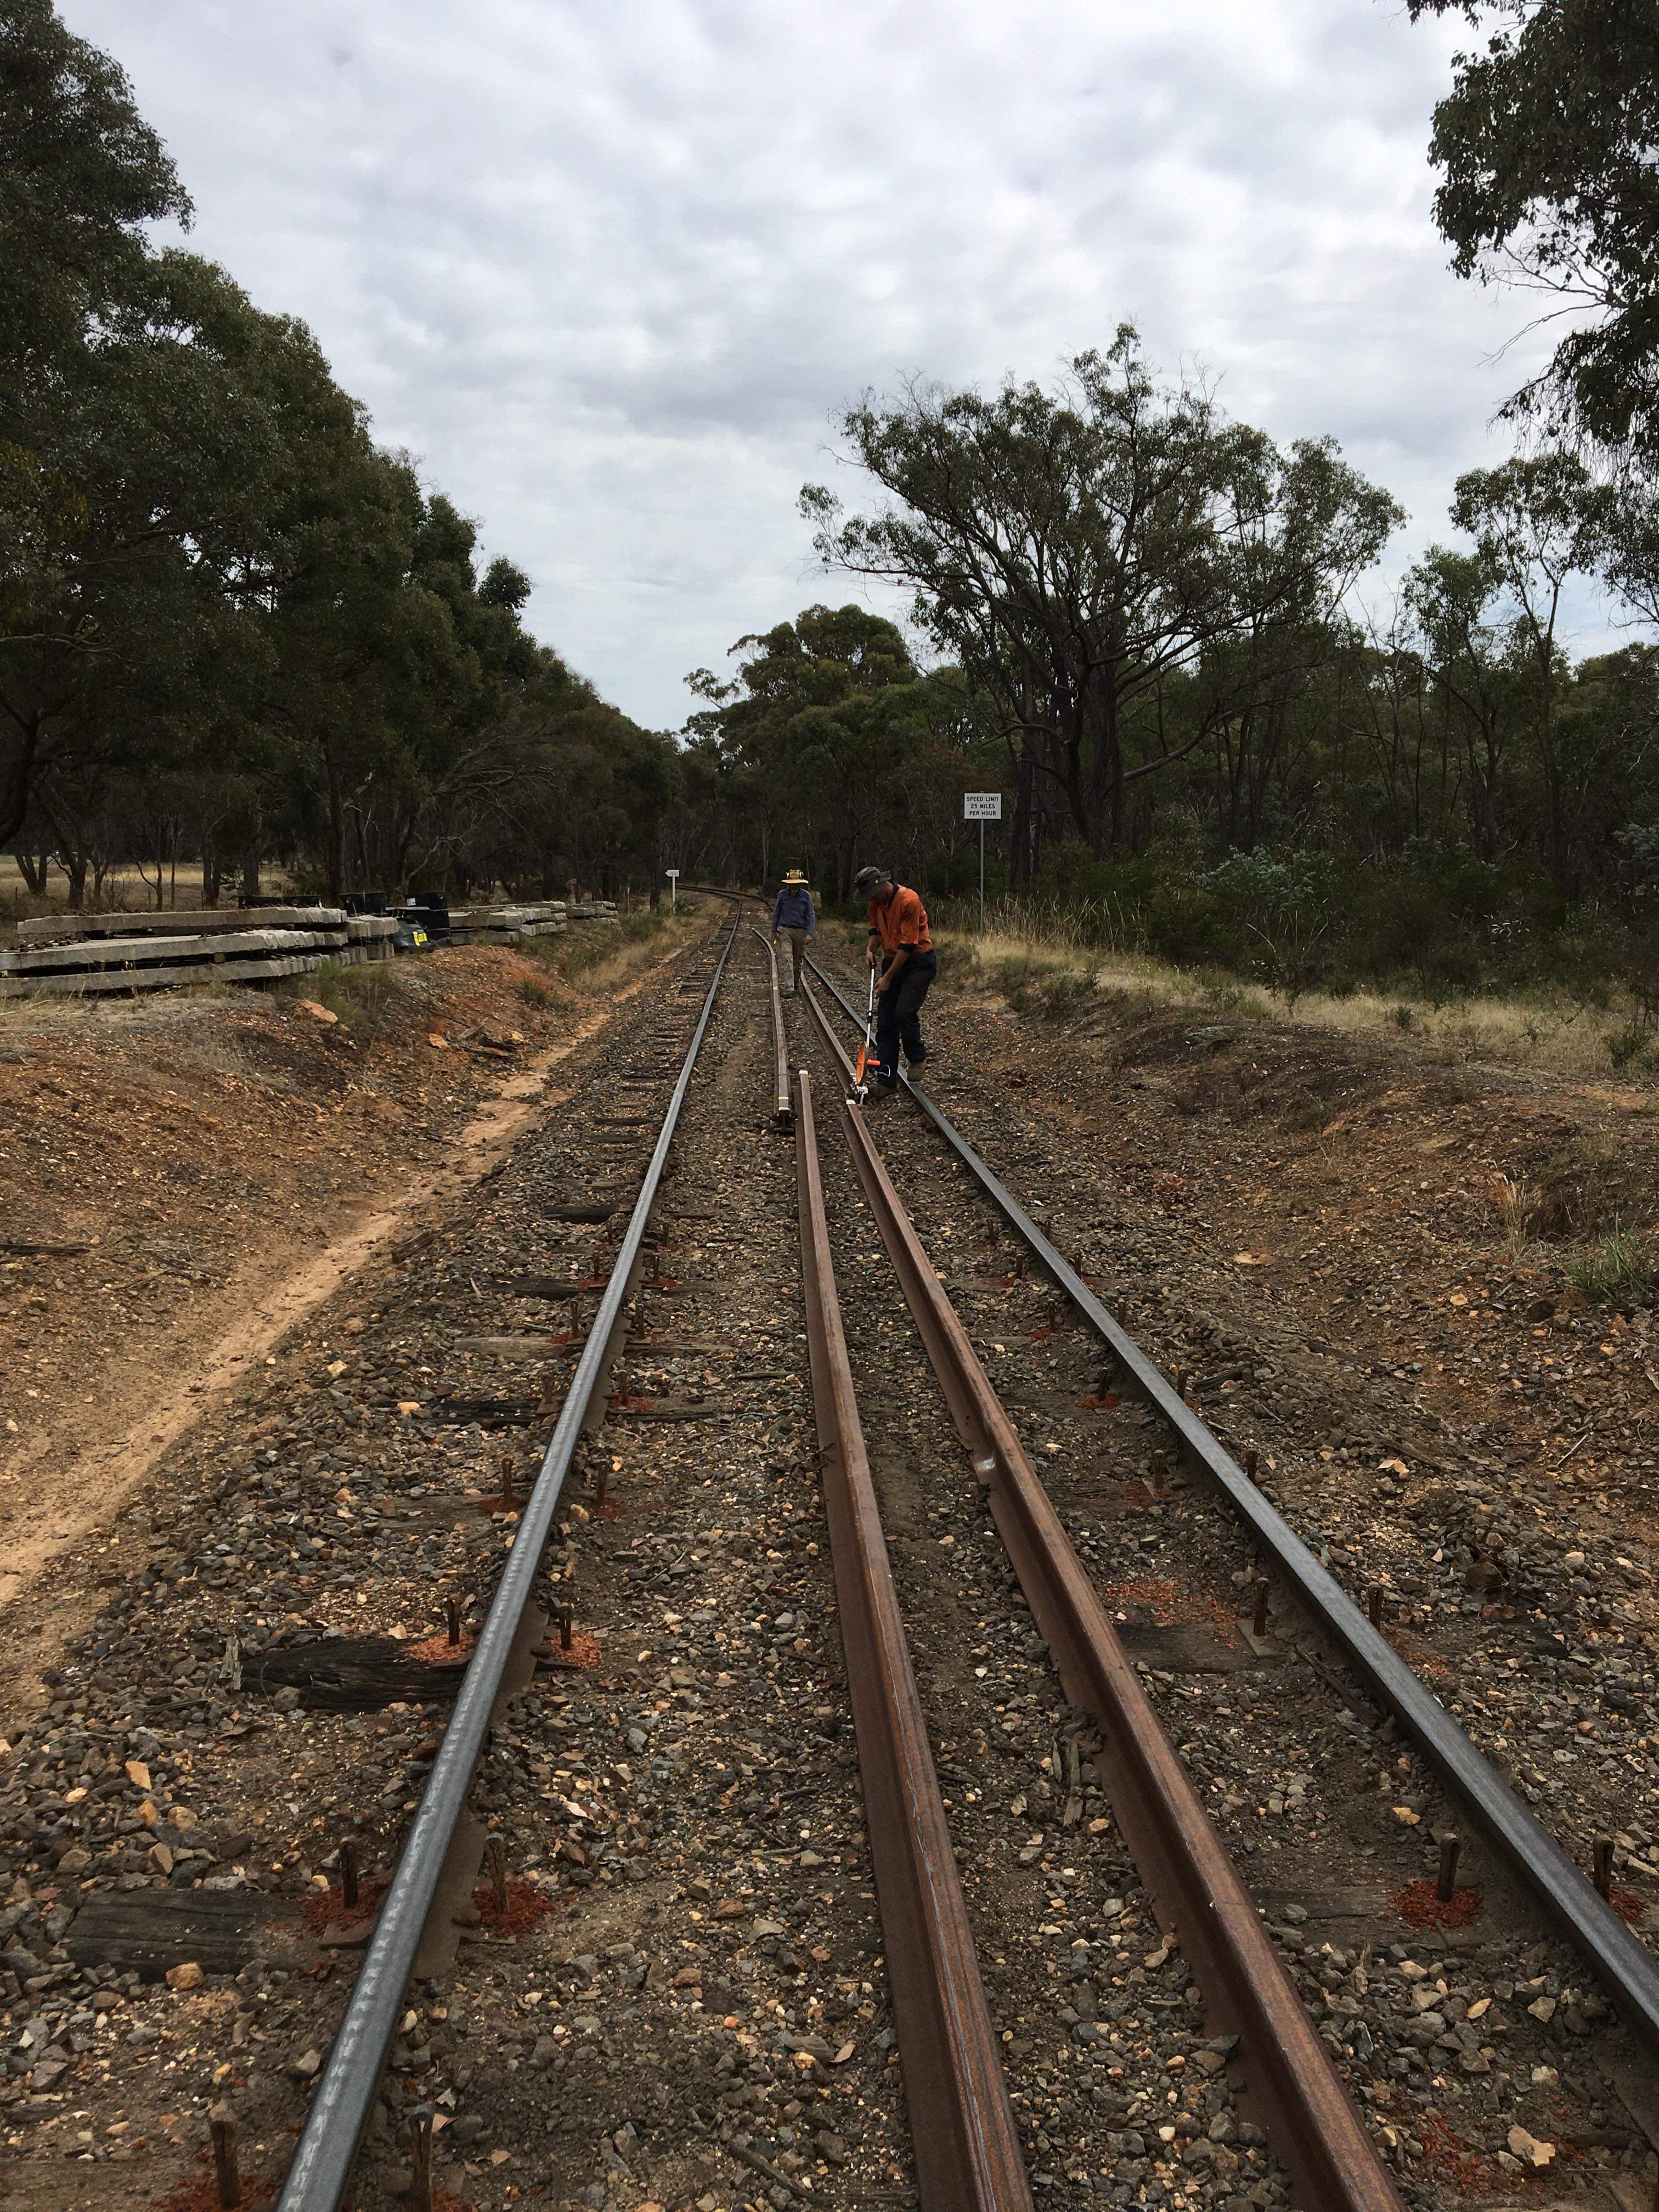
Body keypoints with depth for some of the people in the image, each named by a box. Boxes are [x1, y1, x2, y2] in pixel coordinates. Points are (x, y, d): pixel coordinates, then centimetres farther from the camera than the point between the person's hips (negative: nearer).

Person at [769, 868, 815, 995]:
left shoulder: (806, 896, -1)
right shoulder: (782, 895, 1)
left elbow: (810, 916, -1)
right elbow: (776, 913, 10)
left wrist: (810, 934, -10)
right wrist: (774, 931, 9)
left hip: (801, 932, 1)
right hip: (785, 930, -1)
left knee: (798, 960, 10)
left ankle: (797, 984, 29)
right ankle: (790, 988, -17)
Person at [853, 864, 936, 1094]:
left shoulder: (909, 901, -22)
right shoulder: (877, 902, 3)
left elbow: (908, 944, -22)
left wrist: (888, 978, -20)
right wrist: (871, 950, 1)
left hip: (919, 961, -8)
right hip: (893, 961, 8)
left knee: (904, 1013, -20)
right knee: (885, 1021, 1)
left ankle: (917, 1060, 8)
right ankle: (886, 1081, 2)